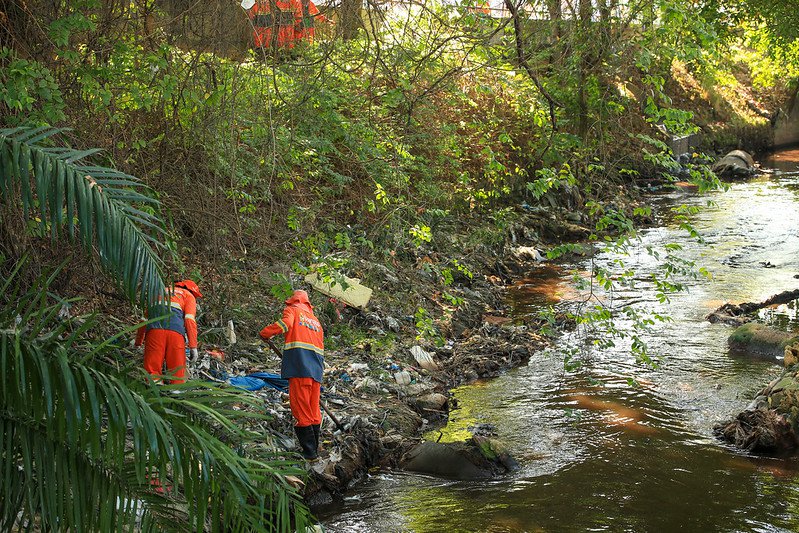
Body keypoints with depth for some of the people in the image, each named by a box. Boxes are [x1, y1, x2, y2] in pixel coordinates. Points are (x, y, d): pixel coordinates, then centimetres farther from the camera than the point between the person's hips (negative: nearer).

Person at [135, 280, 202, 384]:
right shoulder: (189, 296, 24)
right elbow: (190, 320, 6)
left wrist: (138, 343, 30)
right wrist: (193, 346, 0)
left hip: (154, 329, 2)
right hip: (175, 332, -2)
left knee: (152, 368, -7)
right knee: (177, 372, -1)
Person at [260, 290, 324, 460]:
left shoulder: (292, 310, 11)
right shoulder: (316, 320, 30)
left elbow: (286, 323, -11)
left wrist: (266, 333, 1)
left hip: (299, 365, -6)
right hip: (316, 369, 6)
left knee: (301, 409, -5)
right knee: (314, 411, 11)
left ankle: (309, 451, -9)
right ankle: (314, 450, 12)